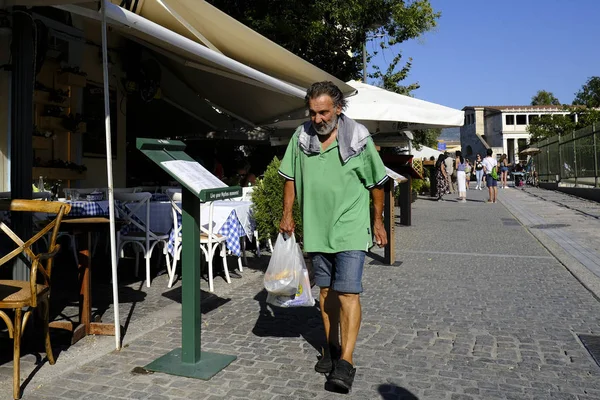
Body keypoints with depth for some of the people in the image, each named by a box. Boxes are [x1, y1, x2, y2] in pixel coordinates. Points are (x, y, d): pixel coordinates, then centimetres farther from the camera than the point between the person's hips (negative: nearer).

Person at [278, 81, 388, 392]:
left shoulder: (358, 138, -9)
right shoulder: (301, 136, 0)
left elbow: (376, 183, 0)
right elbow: (291, 177, 10)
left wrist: (378, 221, 4)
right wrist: (287, 214, 7)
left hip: (350, 229, -4)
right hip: (316, 229, 4)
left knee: (347, 292, -9)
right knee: (326, 291, 14)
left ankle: (346, 361, -3)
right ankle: (330, 348, 29)